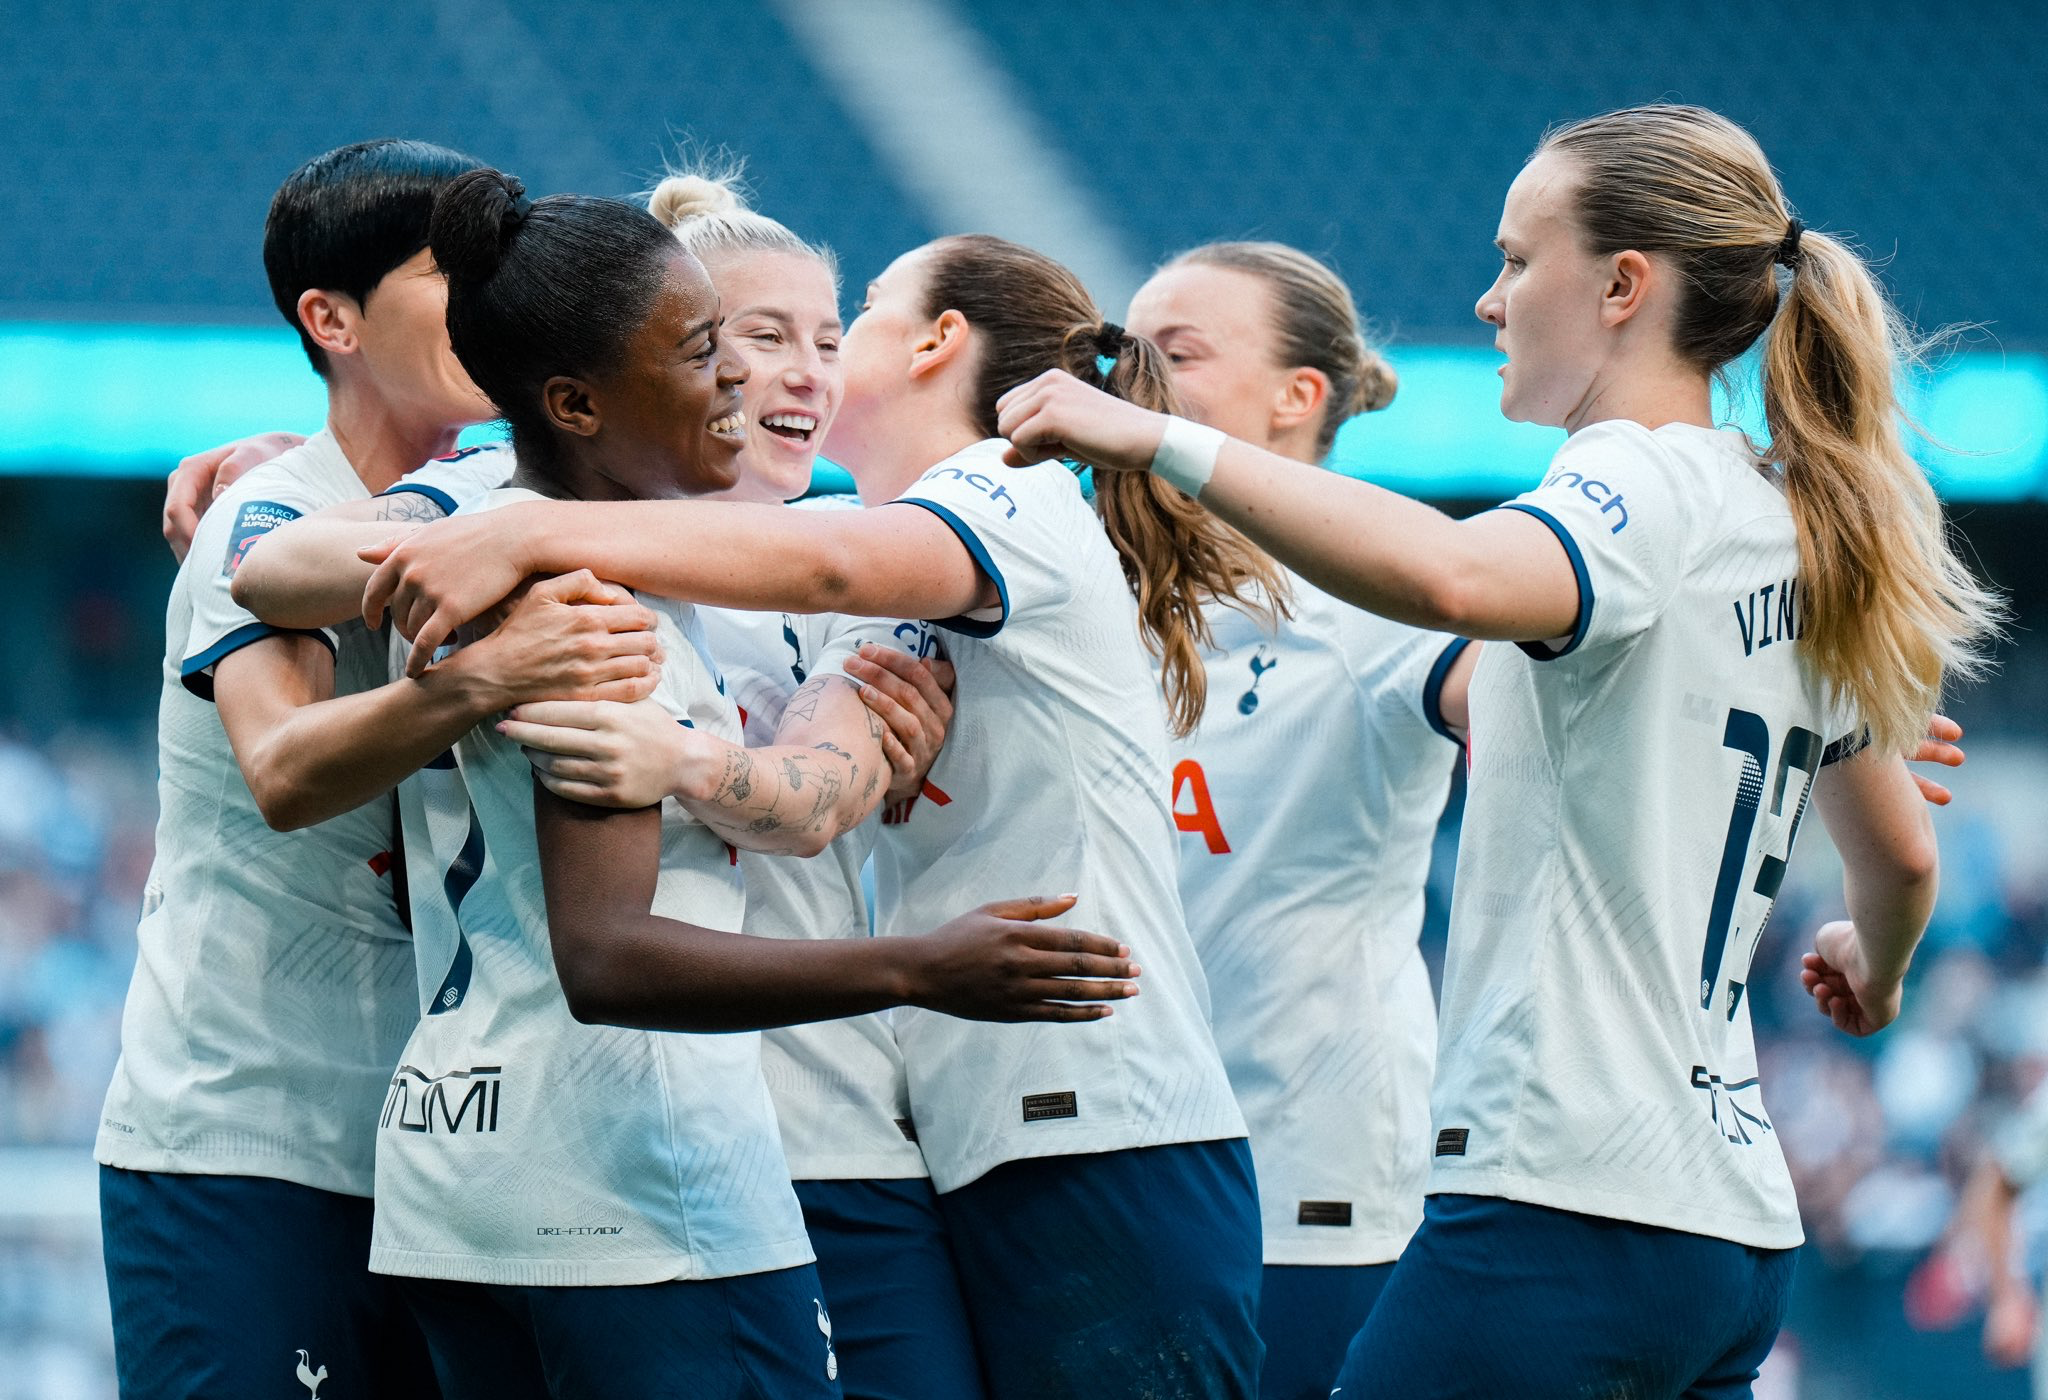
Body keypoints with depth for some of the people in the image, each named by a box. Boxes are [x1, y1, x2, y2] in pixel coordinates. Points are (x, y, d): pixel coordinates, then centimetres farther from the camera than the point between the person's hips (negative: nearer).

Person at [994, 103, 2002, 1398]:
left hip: (1568, 1204, -10)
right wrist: (1875, 966, 54)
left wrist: (1163, 441, -31)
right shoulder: (1796, 529, 18)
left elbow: (1453, 577, -34)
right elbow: (1902, 854, 31)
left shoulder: (1641, 483, -10)